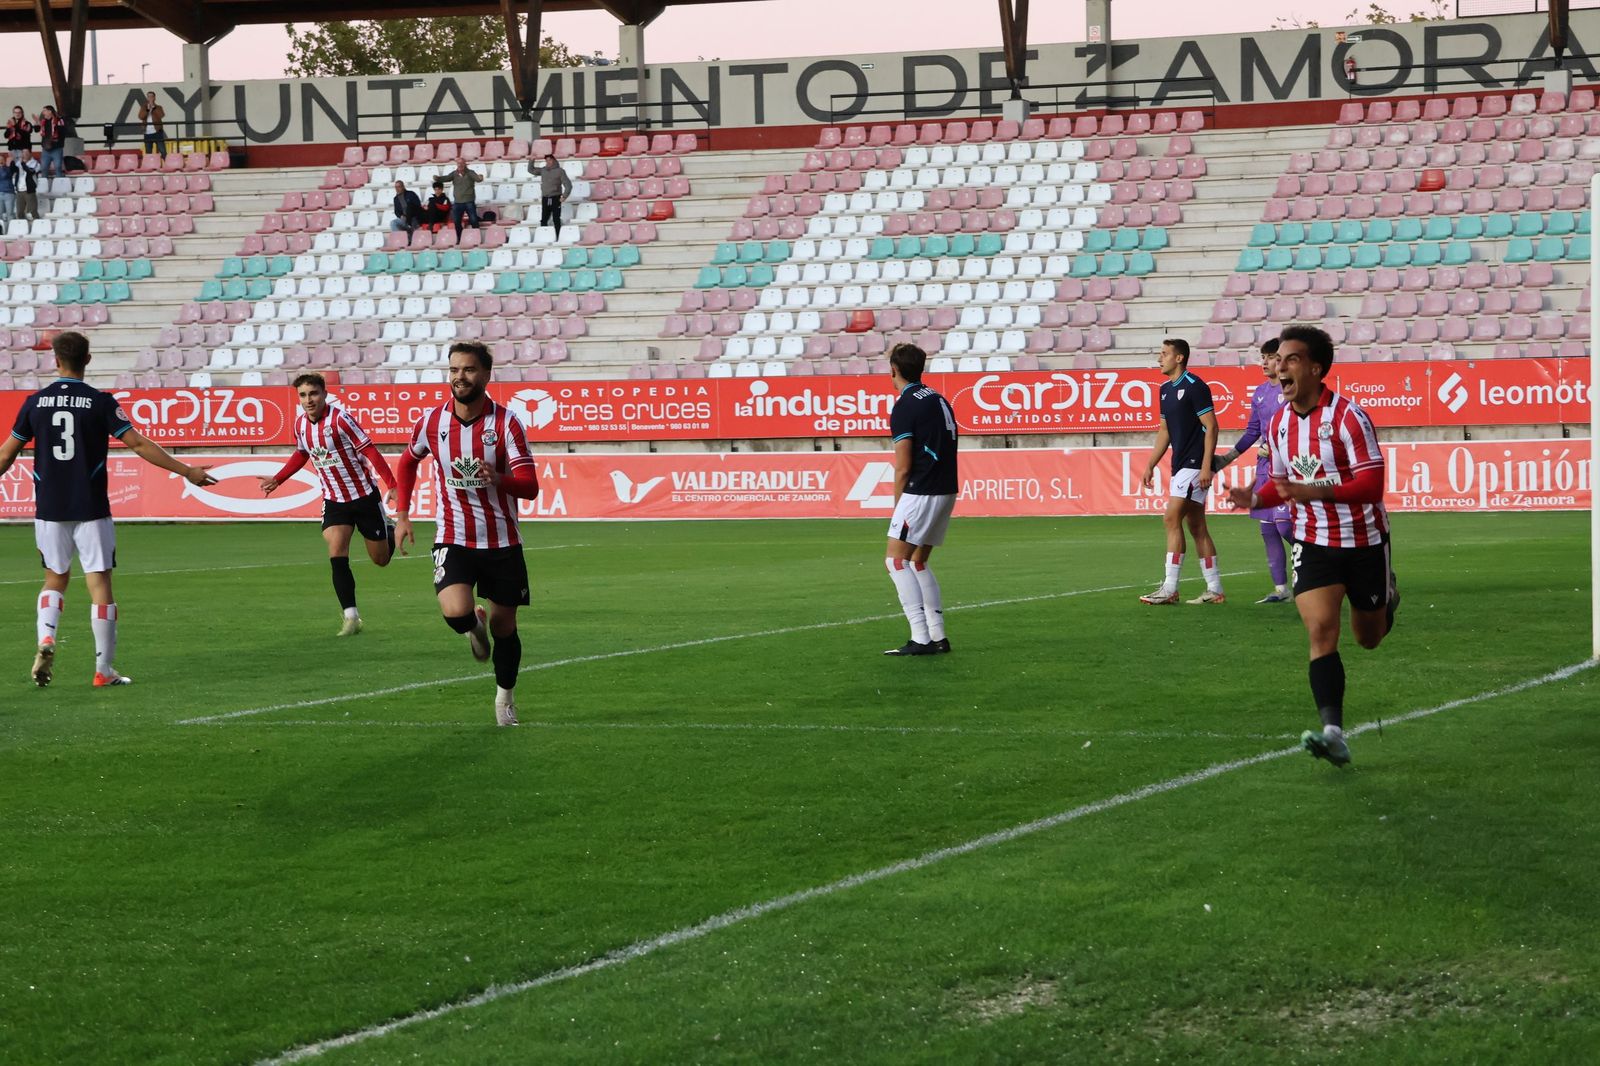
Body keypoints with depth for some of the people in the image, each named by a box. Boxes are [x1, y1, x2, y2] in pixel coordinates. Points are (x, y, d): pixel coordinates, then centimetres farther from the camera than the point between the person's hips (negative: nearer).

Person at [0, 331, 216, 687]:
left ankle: (45, 638, -6)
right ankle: (104, 669, 1)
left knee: (55, 579, 19)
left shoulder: (35, 402, 1)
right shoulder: (100, 402, -6)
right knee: (99, 584, 2)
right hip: (91, 511, -2)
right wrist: (187, 471, -2)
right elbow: (139, 445, -8)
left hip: (49, 510, 2)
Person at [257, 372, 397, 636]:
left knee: (381, 559, 8)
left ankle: (390, 533, 44)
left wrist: (392, 485, -28)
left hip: (364, 496, -4)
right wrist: (277, 480, 20)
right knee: (336, 554, -16)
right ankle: (351, 617, -13)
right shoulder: (300, 425, -1)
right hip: (334, 501, 4)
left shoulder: (340, 418, -21)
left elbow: (369, 451, -21)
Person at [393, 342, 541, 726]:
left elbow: (530, 486, -15)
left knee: (504, 626, 8)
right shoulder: (432, 421, -2)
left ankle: (505, 698, 33)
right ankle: (475, 626, 14)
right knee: (455, 612, -24)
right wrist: (401, 514, 11)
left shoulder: (505, 422, -9)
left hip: (501, 541, 0)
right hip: (453, 539, 0)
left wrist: (498, 478, -35)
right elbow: (408, 461, 19)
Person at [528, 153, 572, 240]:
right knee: (544, 220, 1)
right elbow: (531, 170, 15)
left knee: (556, 220, -3)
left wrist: (564, 196, -10)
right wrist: (531, 160, 1)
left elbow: (568, 185, -4)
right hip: (545, 199, 4)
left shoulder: (559, 171, -3)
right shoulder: (543, 170, 10)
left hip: (555, 199, -4)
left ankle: (558, 239, -2)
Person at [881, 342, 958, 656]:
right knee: (918, 562, 16)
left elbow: (903, 468, -11)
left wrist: (897, 507, 2)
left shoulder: (904, 408, -11)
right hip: (947, 490, 8)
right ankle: (938, 636, 12)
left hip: (921, 492, -8)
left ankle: (921, 638, -14)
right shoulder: (939, 400, 15)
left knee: (896, 560, -5)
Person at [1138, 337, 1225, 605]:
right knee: (1196, 525, 8)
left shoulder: (1194, 387, -12)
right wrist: (1151, 465, 19)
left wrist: (1206, 466, -21)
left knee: (1173, 519, -12)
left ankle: (1169, 589, -12)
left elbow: (1211, 426, -15)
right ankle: (1215, 590, 11)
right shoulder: (1166, 389, 15)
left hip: (1194, 465, -9)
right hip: (1181, 465, 9)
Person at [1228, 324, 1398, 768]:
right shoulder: (1279, 424, 1)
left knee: (1368, 637, 14)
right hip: (1313, 543, 3)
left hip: (1363, 539, -3)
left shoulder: (1347, 416, -19)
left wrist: (1314, 491, -37)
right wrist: (1255, 498, -8)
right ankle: (1333, 733, -22)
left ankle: (1387, 597, 51)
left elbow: (1372, 484, -24)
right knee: (1320, 630, -16)